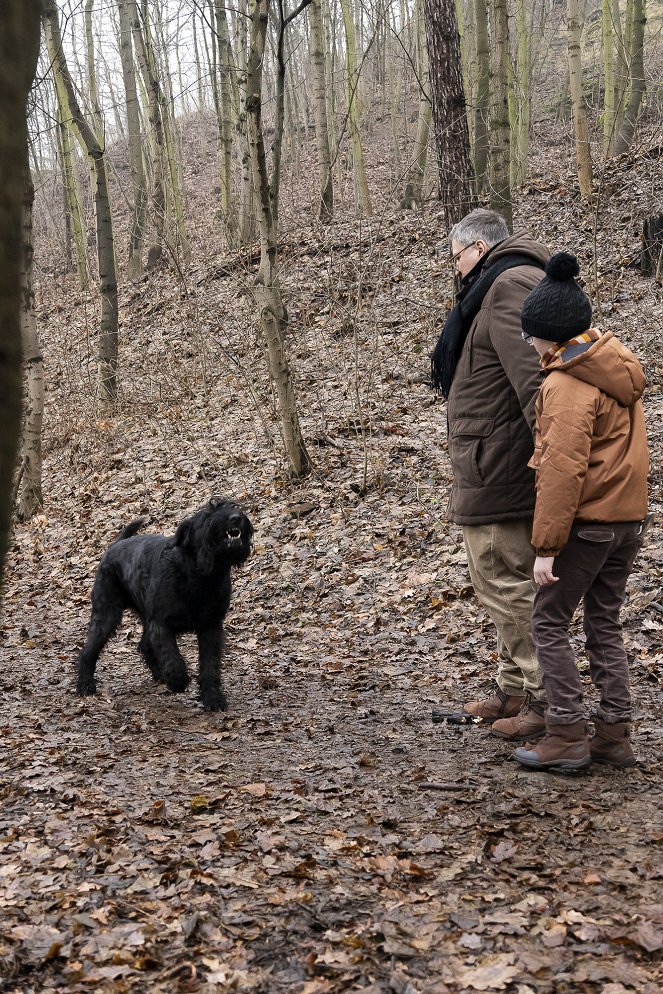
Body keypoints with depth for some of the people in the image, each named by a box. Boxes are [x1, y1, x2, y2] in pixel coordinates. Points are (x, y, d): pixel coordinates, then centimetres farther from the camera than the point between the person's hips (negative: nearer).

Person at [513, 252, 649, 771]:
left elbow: (563, 471, -23)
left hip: (587, 521, -9)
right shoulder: (617, 362, 8)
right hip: (630, 515, 9)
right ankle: (615, 734, 19)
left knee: (550, 622, 3)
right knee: (605, 622, 15)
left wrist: (546, 546, -20)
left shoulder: (567, 384, -19)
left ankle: (568, 735, 5)